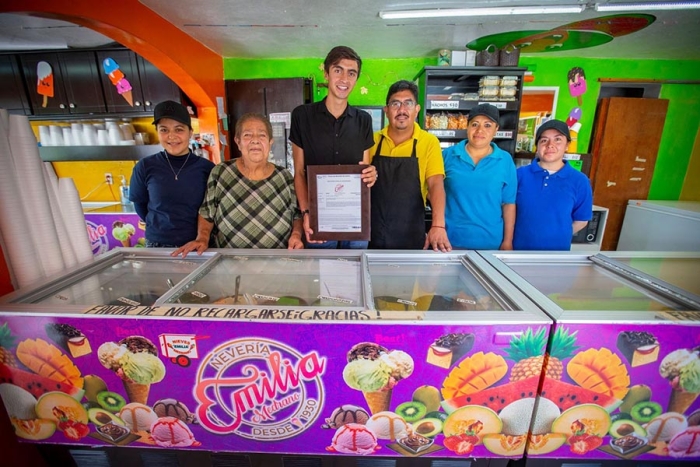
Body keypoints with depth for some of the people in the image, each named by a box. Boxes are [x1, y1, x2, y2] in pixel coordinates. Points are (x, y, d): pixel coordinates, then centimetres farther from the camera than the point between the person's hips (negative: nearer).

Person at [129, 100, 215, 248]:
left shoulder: (207, 168, -7)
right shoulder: (145, 167, -5)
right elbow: (140, 205, 8)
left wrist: (203, 237, -1)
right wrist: (160, 226, 9)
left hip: (197, 246, -1)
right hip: (157, 245, 1)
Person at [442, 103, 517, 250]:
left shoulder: (505, 160, 1)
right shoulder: (448, 155, -1)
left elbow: (509, 202, 3)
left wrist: (508, 241, 1)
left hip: (491, 241, 1)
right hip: (451, 238, -1)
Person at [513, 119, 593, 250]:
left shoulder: (580, 181, -5)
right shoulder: (520, 174, -6)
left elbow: (581, 221, 3)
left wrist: (559, 236, 1)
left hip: (557, 252, 1)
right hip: (519, 247, 0)